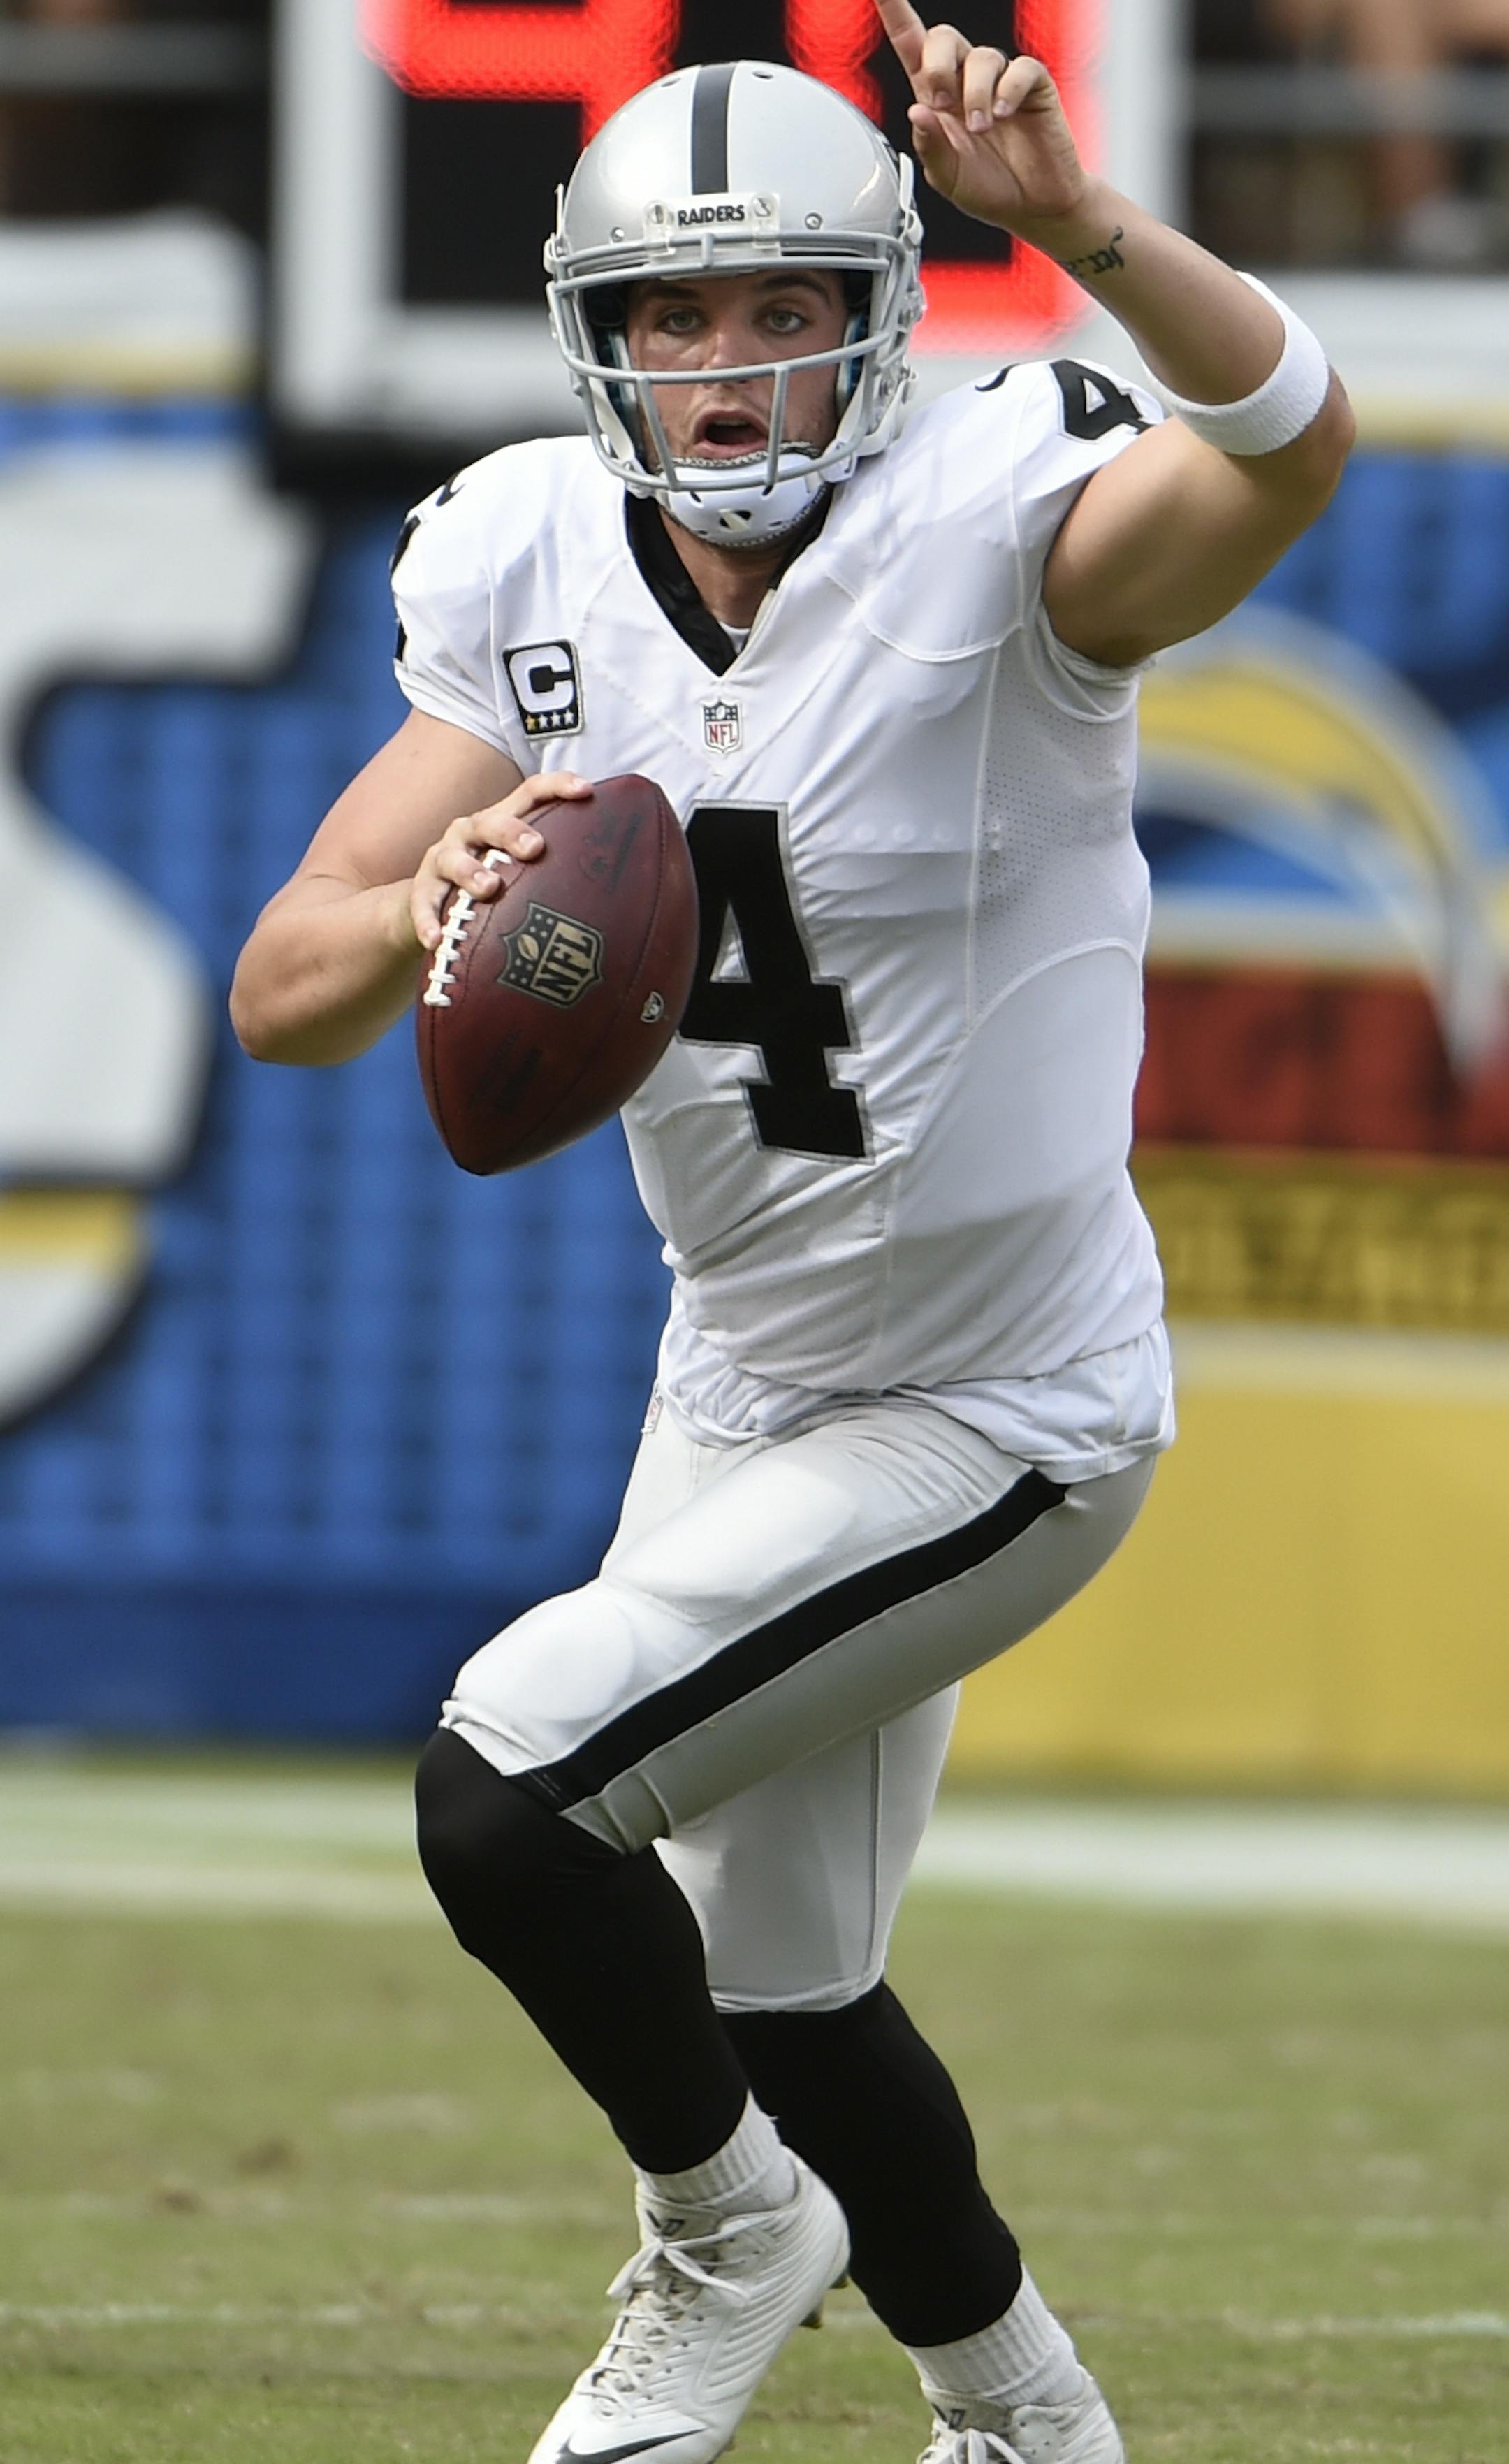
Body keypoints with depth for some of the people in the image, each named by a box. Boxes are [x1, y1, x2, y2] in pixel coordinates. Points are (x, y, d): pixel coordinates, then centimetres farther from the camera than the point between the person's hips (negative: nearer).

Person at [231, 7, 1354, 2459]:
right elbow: (285, 991, -8)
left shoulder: (990, 530, -23)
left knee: (506, 1794, -18)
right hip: (747, 1382, 7)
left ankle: (726, 2239, 10)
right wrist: (438, 907, -31)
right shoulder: (538, 573, -6)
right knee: (777, 1997, 20)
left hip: (998, 1414, -7)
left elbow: (1284, 447, -45)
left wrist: (1080, 223, -63)